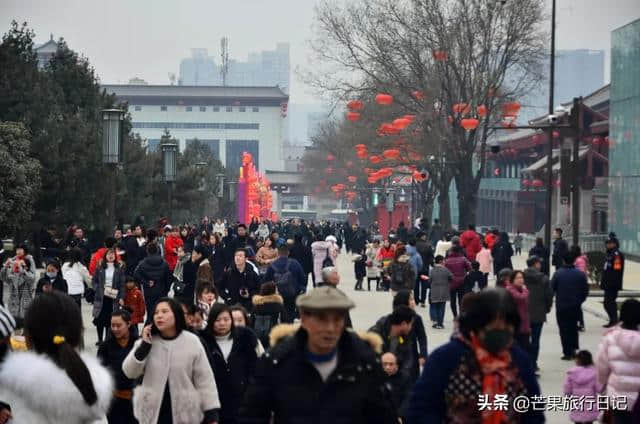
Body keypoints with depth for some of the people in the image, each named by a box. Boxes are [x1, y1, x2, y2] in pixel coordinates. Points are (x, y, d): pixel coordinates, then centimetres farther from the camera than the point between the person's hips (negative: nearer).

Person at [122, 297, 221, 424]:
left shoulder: (192, 342, -4)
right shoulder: (147, 341, 2)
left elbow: (204, 379, -3)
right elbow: (130, 372, -4)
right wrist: (144, 345, -14)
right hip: (152, 413, 2)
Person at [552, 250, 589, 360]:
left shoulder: (558, 273, -13)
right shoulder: (580, 274, -5)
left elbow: (551, 289, -8)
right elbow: (585, 290, 0)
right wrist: (579, 301, 14)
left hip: (561, 306, -3)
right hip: (575, 306, 3)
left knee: (564, 329, 4)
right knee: (573, 327, 20)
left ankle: (567, 353, 2)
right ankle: (573, 349, 18)